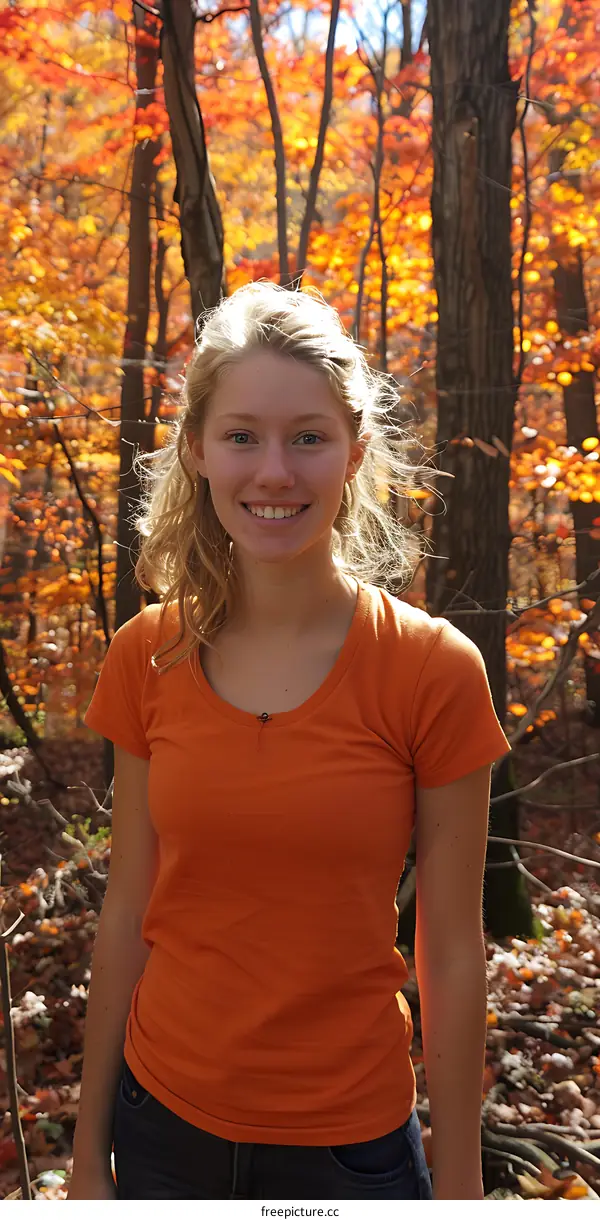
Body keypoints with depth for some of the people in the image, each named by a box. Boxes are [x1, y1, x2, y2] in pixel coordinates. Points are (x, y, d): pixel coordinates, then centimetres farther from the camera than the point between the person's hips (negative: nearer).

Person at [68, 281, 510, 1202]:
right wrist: (88, 1153, 6)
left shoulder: (435, 671, -15)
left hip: (349, 1143, -2)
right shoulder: (147, 659, -7)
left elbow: (452, 954, -9)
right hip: (163, 1124, 3)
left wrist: (458, 1179, -4)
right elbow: (127, 915, 0)